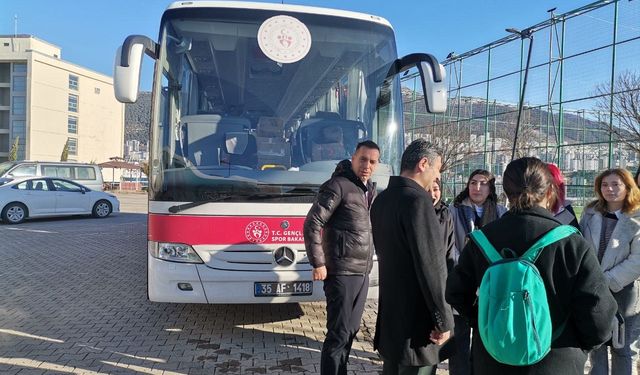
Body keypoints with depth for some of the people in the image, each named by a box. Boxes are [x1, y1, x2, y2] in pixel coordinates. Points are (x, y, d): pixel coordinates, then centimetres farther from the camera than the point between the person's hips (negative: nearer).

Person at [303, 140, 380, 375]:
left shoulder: (370, 191, 13)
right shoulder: (338, 185, -13)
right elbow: (312, 224, -16)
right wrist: (318, 264, -17)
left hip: (363, 273, 8)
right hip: (342, 273, -8)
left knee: (351, 330, 17)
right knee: (338, 334, -2)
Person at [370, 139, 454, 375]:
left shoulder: (382, 199, 8)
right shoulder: (417, 199, -20)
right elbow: (430, 266, -22)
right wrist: (443, 320, -15)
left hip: (389, 313, 9)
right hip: (416, 318, -9)